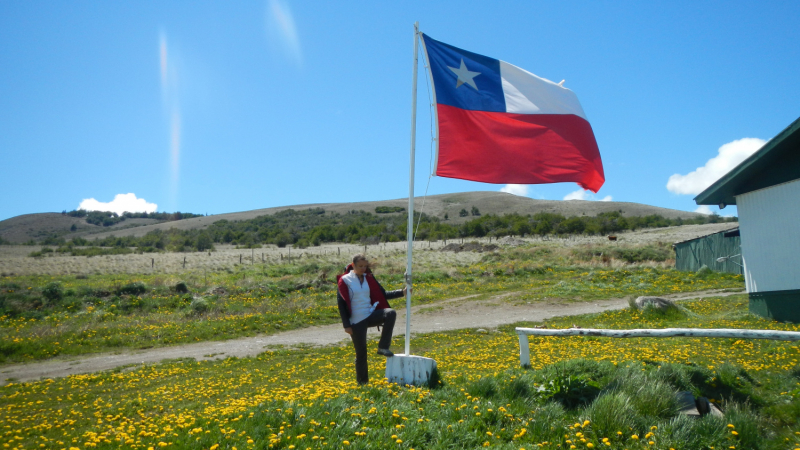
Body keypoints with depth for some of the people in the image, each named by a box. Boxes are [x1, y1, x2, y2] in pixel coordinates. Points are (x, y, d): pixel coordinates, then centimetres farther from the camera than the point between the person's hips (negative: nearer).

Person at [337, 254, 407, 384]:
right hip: (356, 321, -4)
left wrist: (402, 292, -3)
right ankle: (362, 382, 20)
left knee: (391, 313, -24)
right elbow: (341, 303, -6)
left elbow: (383, 294, 9)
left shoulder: (368, 278, 8)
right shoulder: (344, 280, -6)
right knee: (361, 352, 0)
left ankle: (383, 347, -13)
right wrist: (346, 325, -11)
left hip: (370, 315, 4)